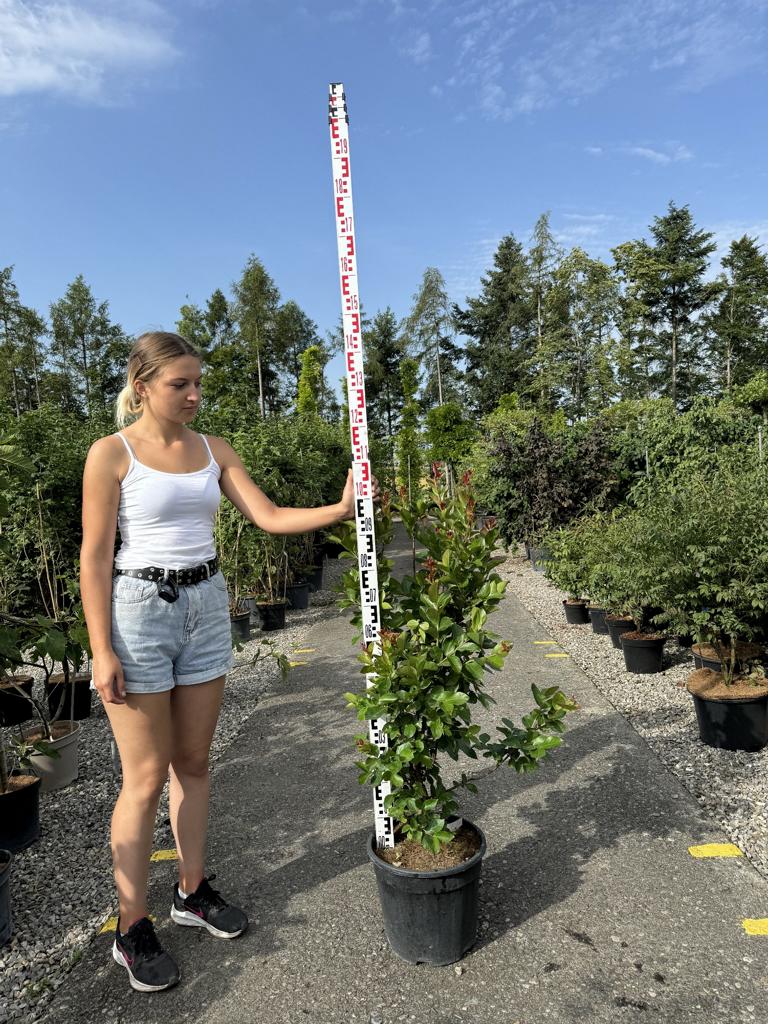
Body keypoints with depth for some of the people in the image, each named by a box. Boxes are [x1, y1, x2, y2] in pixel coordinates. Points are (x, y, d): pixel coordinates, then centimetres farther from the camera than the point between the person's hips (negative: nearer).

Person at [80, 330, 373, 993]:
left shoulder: (213, 451, 6)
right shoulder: (112, 454, -8)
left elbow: (269, 518, 1)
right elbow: (95, 557, -9)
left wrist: (340, 509, -13)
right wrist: (102, 650, -12)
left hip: (207, 608, 5)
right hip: (140, 611, -5)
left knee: (193, 763, 15)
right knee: (147, 777, 3)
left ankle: (193, 891, 34)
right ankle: (132, 928, 22)